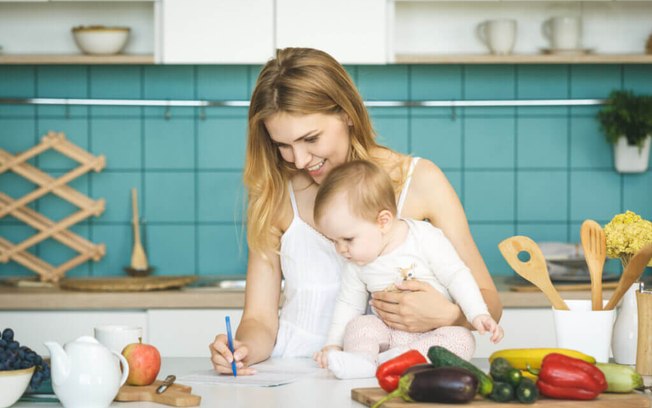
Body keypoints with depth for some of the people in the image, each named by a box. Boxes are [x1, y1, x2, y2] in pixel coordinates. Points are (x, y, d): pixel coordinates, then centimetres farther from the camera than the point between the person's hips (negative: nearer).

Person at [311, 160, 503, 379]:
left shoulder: (425, 238, -11)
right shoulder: (355, 265, 3)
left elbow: (457, 276, -9)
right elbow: (348, 304, 15)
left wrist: (478, 315, -18)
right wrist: (333, 344, 6)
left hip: (436, 331, -3)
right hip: (388, 332, 3)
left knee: (462, 339, -32)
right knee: (359, 325, -21)